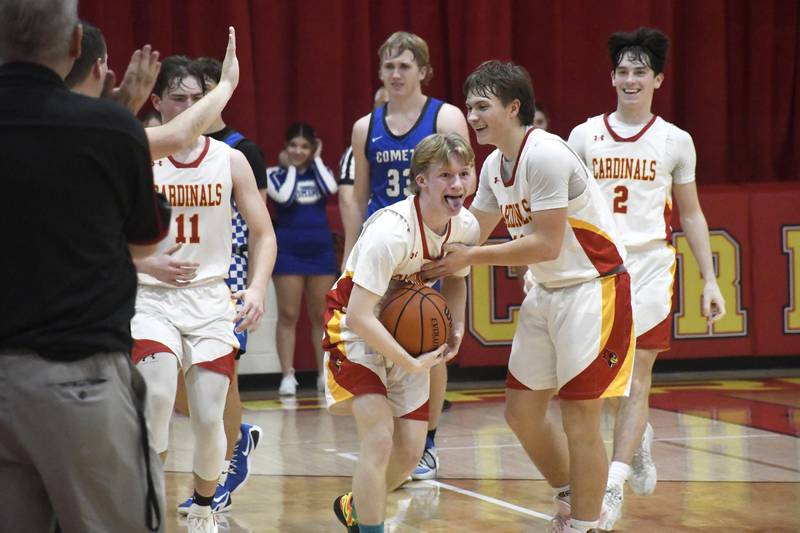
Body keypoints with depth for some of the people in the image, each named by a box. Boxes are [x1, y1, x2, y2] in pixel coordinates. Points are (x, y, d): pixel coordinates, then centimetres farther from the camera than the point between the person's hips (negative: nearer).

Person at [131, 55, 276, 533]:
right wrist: (149, 264, -19)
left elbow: (264, 233, 5)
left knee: (209, 417, -2)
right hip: (151, 298, -2)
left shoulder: (231, 160, 1)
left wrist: (257, 287, -11)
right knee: (158, 397, -25)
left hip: (212, 298, 2)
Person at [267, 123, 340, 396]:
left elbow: (330, 189, -11)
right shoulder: (276, 174, 0)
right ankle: (288, 376, -1)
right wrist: (291, 167, -5)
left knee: (321, 315, 7)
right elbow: (284, 197, -17)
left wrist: (316, 160, -1)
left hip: (321, 250, 3)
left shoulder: (319, 170, 9)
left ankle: (325, 374, 13)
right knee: (288, 315, -3)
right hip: (288, 251, -3)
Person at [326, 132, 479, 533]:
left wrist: (456, 327, -4)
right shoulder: (391, 230, -32)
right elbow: (359, 315, -32)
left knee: (409, 451, 7)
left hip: (407, 332, 7)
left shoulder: (466, 226, -10)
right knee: (379, 438, -22)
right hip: (357, 330, -7)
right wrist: (411, 364, -28)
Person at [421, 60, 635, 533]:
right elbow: (471, 231, 15)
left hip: (593, 289, -9)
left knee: (579, 419, -6)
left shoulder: (544, 155, -21)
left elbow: (546, 245, -23)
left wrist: (471, 258, -19)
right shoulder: (495, 165, 6)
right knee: (522, 410, 12)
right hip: (548, 294, 9)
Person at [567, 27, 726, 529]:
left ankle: (613, 484, -6)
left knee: (637, 377, -6)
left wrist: (710, 278, 4)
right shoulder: (585, 136, 4)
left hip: (651, 266, -1)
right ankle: (639, 437, 34)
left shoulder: (675, 141, 3)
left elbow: (691, 214, 9)